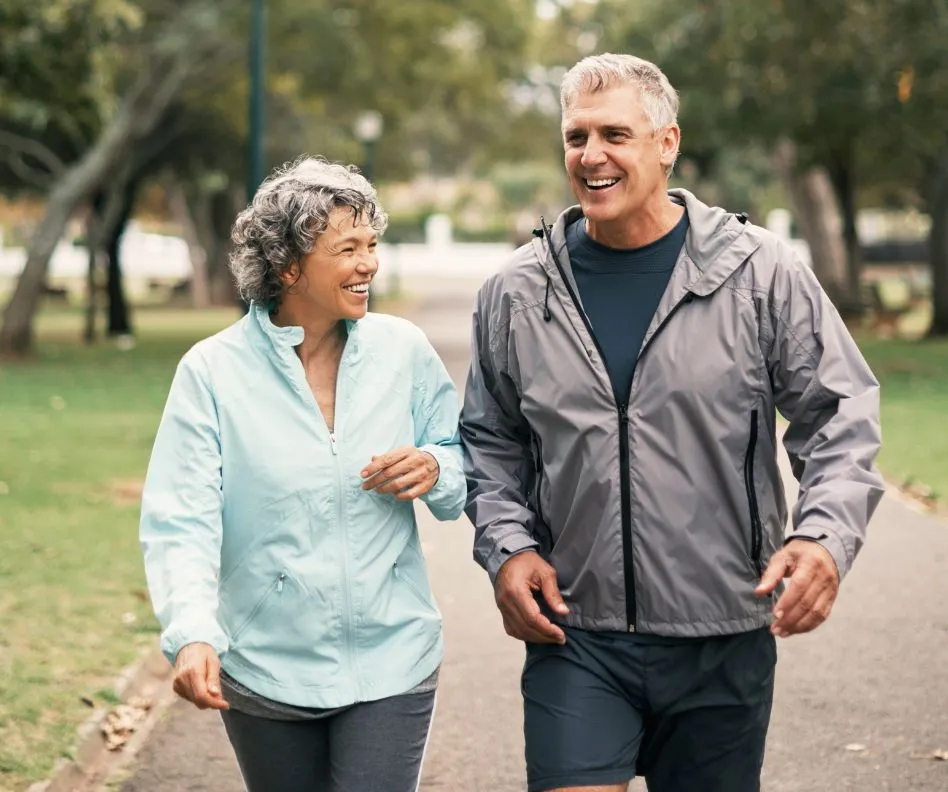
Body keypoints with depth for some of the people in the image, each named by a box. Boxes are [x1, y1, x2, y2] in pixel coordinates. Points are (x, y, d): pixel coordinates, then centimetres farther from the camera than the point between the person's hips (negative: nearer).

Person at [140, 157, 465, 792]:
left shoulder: (403, 350, -1)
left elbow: (468, 462, 10)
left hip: (392, 665, 1)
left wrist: (436, 470, -14)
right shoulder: (212, 371, -8)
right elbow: (181, 523, -14)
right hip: (265, 671, -1)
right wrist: (193, 636, -30)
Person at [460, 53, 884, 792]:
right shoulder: (517, 294, 4)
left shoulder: (762, 274, -3)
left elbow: (840, 419, -1)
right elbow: (490, 443, 14)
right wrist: (505, 544, -2)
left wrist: (827, 535, -17)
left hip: (726, 641, 0)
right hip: (575, 635, 1)